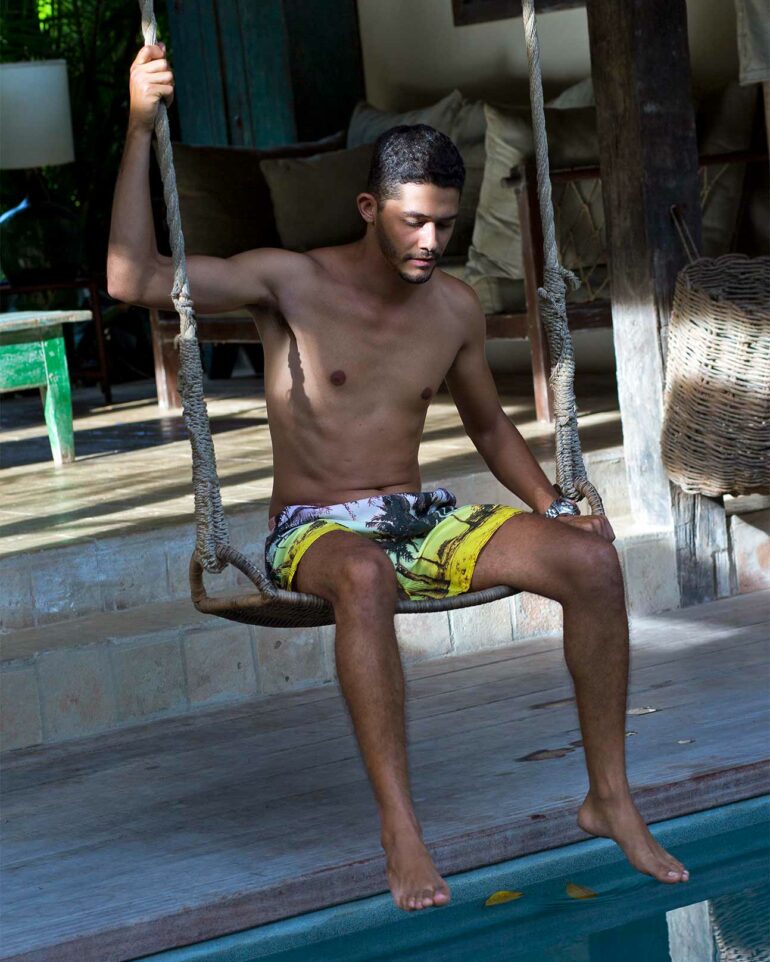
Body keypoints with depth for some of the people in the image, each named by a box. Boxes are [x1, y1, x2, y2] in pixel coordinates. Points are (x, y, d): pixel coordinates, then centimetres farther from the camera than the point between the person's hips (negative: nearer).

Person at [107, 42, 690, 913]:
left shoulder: (456, 308, 7)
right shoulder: (292, 283, -8)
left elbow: (487, 424, 23)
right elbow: (134, 279, -19)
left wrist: (552, 505, 5)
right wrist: (139, 129, -24)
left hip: (421, 519, 5)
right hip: (311, 530, -5)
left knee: (590, 559, -21)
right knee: (366, 574, -44)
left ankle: (608, 797, -8)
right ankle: (399, 830, -40)